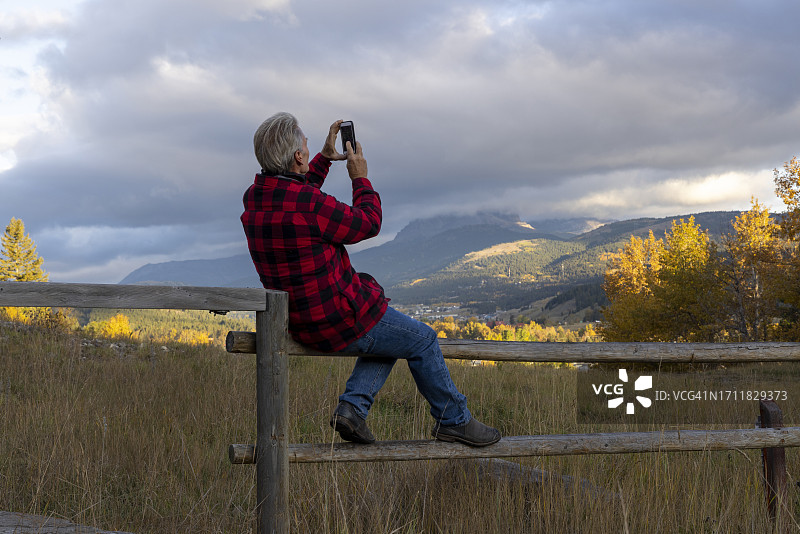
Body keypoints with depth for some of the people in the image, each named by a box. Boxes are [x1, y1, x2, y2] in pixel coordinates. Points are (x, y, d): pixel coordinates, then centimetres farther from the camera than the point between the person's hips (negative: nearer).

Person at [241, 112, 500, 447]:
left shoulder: (255, 198, 0)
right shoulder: (312, 206, -27)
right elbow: (368, 223, -10)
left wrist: (325, 158, 21)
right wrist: (360, 178, 3)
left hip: (300, 322, 9)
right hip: (341, 319, -9)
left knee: (388, 338, 29)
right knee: (422, 340, 12)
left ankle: (352, 407, 14)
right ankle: (453, 420, 25)